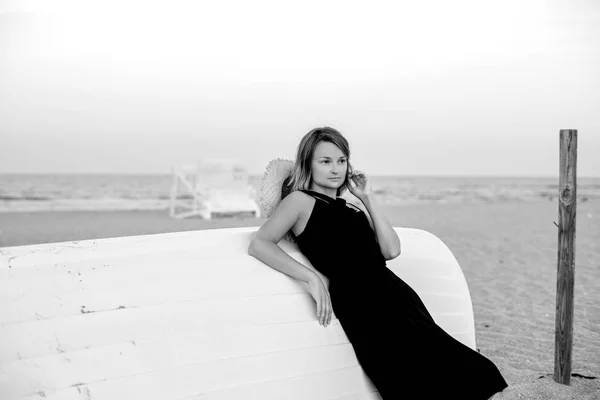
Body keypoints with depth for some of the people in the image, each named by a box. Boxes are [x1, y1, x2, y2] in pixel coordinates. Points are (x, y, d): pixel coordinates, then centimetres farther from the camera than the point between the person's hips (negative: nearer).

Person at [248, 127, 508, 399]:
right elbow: (258, 244, -5)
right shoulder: (300, 200, 10)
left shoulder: (354, 210, 27)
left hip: (395, 294, 6)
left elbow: (391, 250, 12)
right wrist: (312, 277, -14)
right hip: (361, 306, -6)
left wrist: (367, 199, 14)